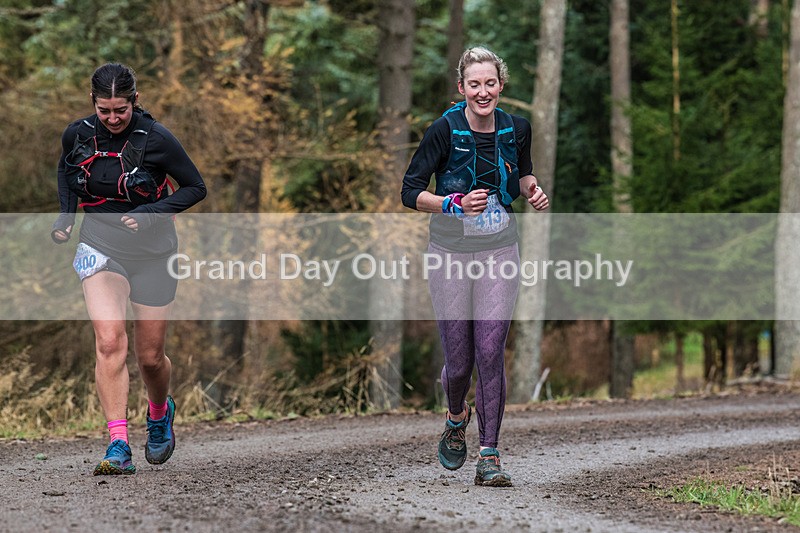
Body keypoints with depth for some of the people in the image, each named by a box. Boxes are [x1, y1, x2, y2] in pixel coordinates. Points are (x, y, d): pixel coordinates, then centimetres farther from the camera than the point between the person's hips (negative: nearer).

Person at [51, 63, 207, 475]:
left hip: (152, 253, -1)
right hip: (99, 247, 1)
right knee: (109, 341, -20)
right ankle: (118, 446, -22)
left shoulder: (156, 139, -14)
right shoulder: (76, 135, -5)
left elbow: (196, 187, -5)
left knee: (150, 356, 7)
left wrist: (151, 213, -18)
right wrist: (65, 216, 4)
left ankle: (159, 411, 42)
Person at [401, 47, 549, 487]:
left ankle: (489, 456, -1)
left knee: (490, 353, -8)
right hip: (451, 253, -2)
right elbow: (410, 192, -9)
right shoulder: (444, 131, -12)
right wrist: (456, 203, -24)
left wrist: (532, 189, -3)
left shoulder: (516, 129, 0)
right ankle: (456, 418, 37)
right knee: (458, 359, 2)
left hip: (499, 253, 2)